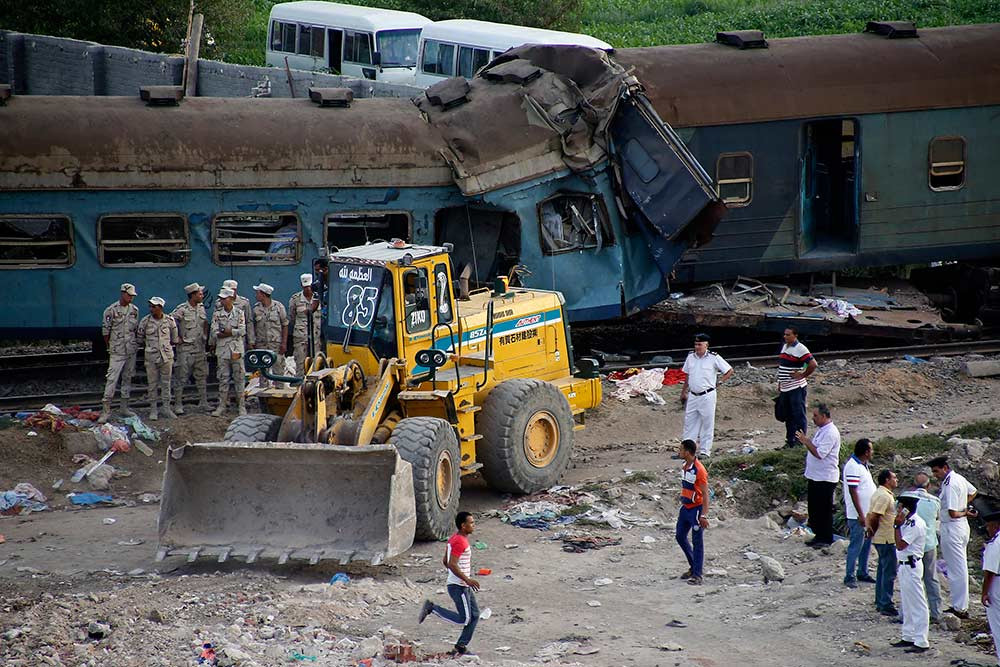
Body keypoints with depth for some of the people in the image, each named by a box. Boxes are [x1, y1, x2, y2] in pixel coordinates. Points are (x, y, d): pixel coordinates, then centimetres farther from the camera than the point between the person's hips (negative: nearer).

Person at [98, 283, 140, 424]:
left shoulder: (134, 310, 7)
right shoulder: (111, 310, -9)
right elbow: (105, 331, -4)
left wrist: (132, 343, 14)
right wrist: (110, 347, 2)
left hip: (131, 350, 6)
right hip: (117, 351, -6)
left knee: (128, 378, 11)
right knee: (112, 379, -11)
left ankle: (124, 407, 20)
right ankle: (106, 410, -12)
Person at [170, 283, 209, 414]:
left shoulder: (201, 308, 9)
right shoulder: (182, 310, -12)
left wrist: (205, 338, 14)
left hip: (200, 349, 6)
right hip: (186, 348, -6)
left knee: (202, 376, 10)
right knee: (181, 377, -3)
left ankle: (203, 403, 18)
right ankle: (178, 405, 1)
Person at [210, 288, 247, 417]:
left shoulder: (239, 313, 2)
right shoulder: (217, 313, 5)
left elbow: (242, 331, -8)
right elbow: (214, 332, -4)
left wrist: (225, 332, -12)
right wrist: (233, 332, -12)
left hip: (236, 349, -1)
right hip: (222, 349, 1)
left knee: (239, 377, 1)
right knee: (223, 378, 3)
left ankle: (241, 405, 7)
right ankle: (222, 406, 8)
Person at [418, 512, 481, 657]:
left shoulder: (454, 539, 12)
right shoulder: (460, 542, -19)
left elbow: (445, 561, 18)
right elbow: (452, 564, -27)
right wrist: (467, 579, -26)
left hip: (464, 586, 10)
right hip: (458, 586, -10)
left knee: (475, 615, 11)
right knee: (464, 619, -8)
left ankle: (461, 647, 14)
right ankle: (431, 608, -2)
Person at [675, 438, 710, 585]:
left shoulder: (699, 470, -19)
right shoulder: (685, 467, 9)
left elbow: (705, 494, -20)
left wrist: (704, 515, -24)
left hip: (696, 509, -9)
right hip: (685, 508, 9)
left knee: (697, 542, -3)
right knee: (680, 537, 14)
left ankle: (697, 575, 2)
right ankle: (693, 567, 29)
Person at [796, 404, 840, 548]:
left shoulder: (830, 433, -20)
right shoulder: (821, 429, 13)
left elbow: (820, 453, -26)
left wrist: (806, 442, -22)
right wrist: (806, 440, 9)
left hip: (825, 478, -10)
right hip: (815, 476, 10)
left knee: (824, 509, -2)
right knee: (813, 507, 15)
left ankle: (826, 538, 7)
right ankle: (819, 536, 24)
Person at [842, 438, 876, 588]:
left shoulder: (862, 465, 11)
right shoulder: (853, 467, -20)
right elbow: (853, 492, -22)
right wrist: (861, 515, -23)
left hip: (867, 513, 10)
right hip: (857, 515, -10)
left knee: (866, 544, 16)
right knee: (856, 546, -5)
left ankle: (862, 573, 26)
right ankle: (850, 577, 1)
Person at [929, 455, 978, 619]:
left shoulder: (950, 485, -21)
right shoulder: (959, 479, 8)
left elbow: (952, 513, -25)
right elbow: (973, 492, 29)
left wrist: (964, 513, -6)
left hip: (951, 529, -10)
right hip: (962, 526, 10)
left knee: (956, 569, -5)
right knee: (960, 567, 15)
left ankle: (960, 608, -2)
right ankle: (960, 605, 20)